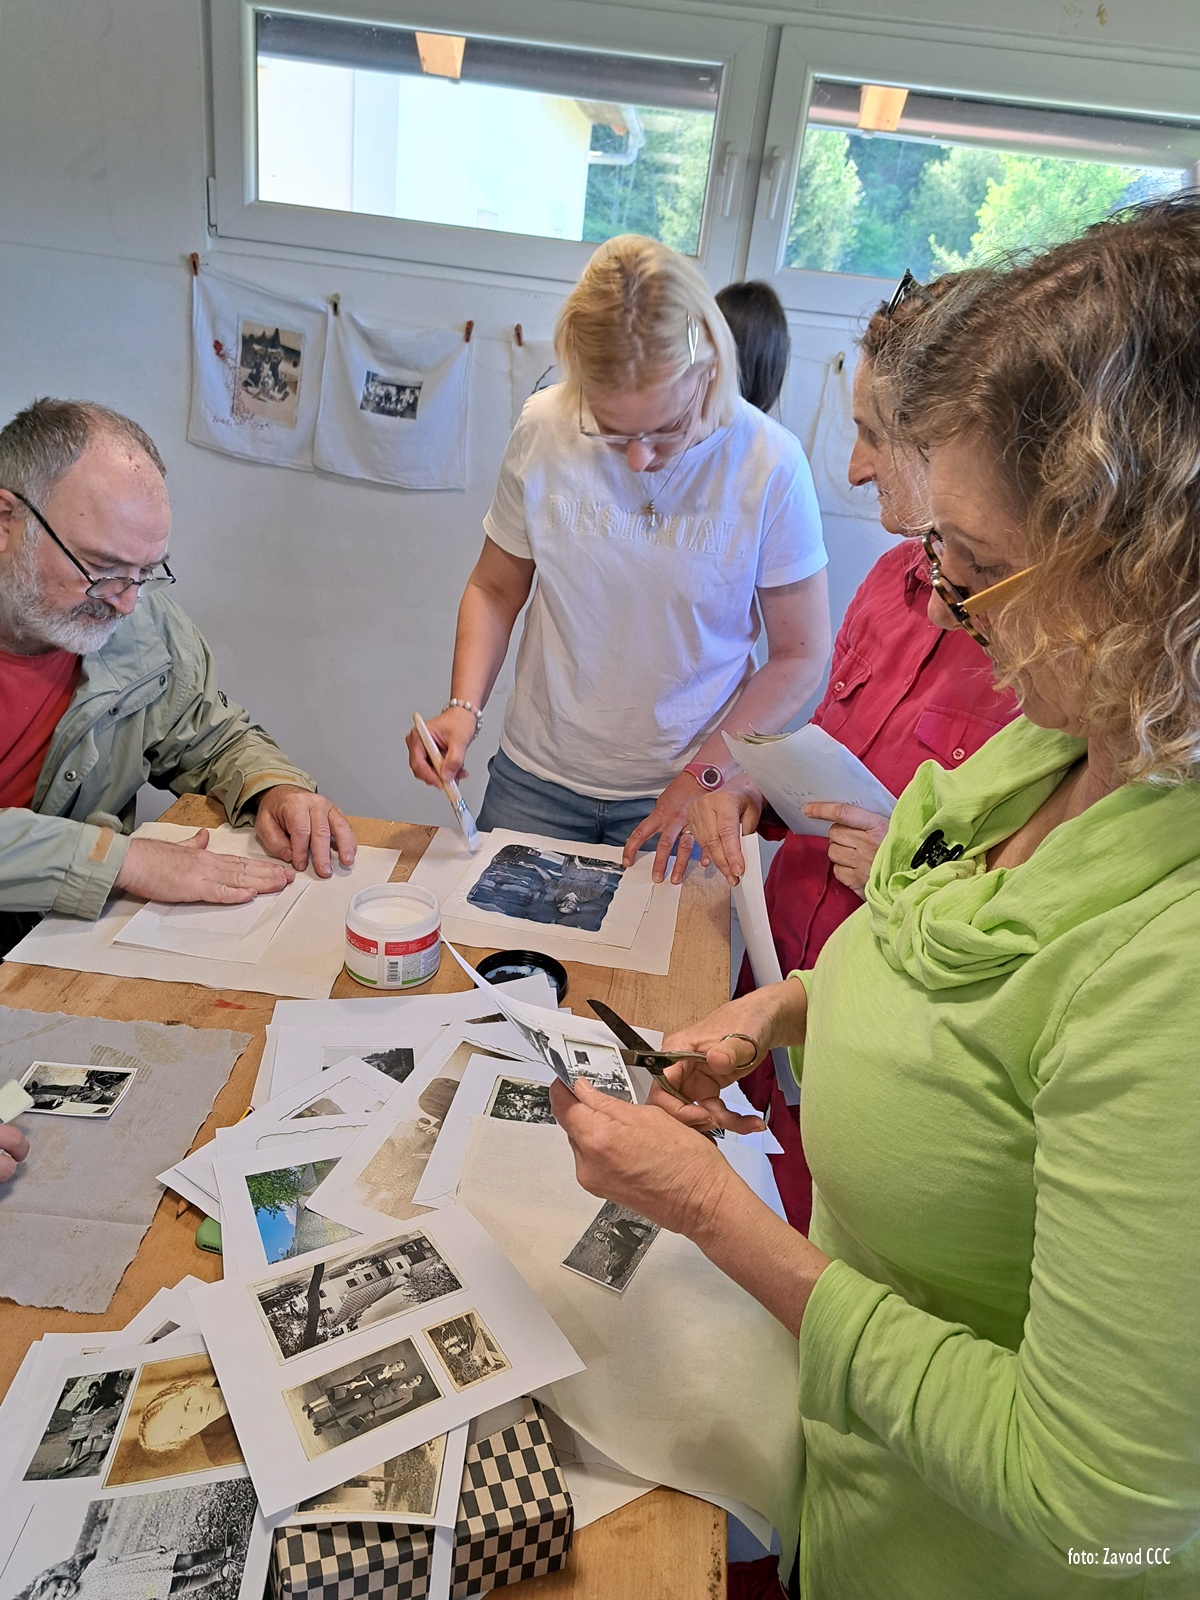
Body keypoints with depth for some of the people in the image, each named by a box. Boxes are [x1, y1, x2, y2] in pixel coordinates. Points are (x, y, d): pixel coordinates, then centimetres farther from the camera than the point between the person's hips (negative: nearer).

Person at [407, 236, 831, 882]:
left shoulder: (769, 464, -16)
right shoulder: (542, 430, -10)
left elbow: (800, 652, -7)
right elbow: (495, 588, 3)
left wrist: (706, 773, -14)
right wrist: (464, 705, -12)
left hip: (678, 797, -2)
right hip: (536, 780, 2)